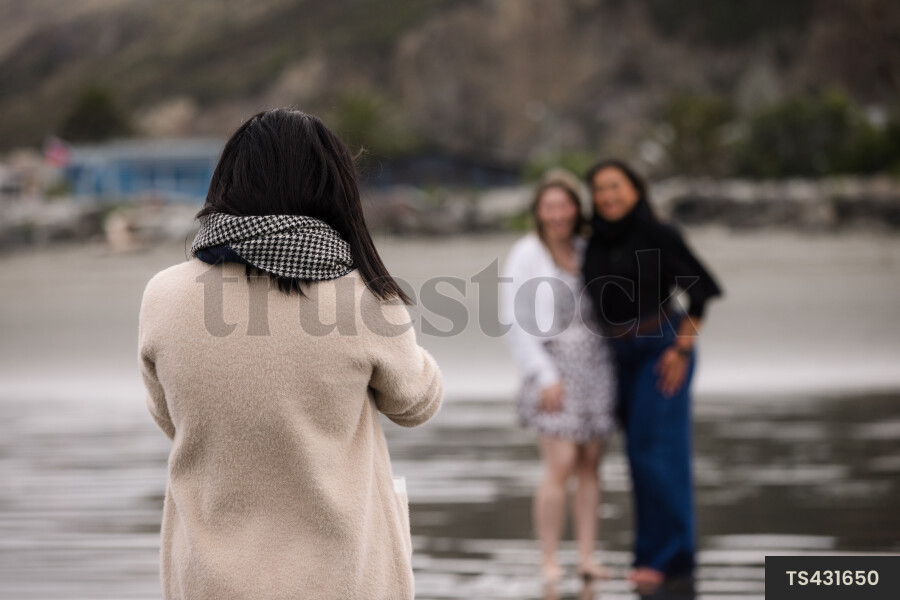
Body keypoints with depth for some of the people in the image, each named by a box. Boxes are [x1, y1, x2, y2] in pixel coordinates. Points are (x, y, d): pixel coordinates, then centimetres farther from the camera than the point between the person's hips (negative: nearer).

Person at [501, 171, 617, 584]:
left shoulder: (586, 251, 11)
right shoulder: (526, 254, -3)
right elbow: (516, 322, -8)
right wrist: (544, 376, -14)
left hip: (595, 364, 5)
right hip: (553, 365, -5)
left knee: (590, 464, 3)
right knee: (561, 464, -13)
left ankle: (587, 556, 7)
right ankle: (549, 561, -6)